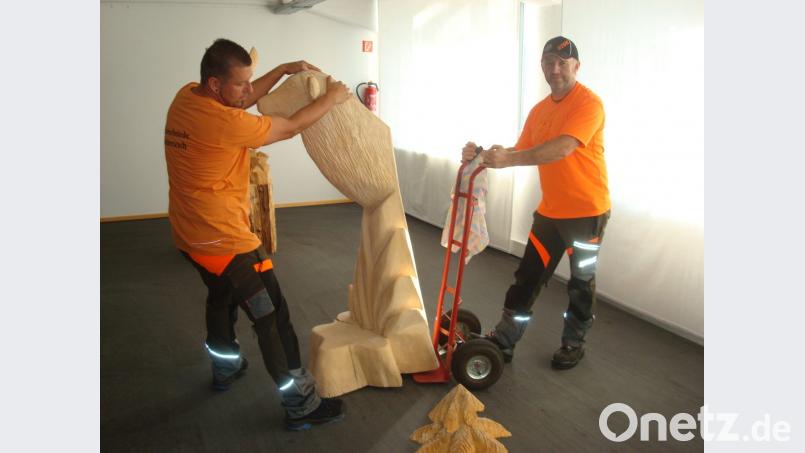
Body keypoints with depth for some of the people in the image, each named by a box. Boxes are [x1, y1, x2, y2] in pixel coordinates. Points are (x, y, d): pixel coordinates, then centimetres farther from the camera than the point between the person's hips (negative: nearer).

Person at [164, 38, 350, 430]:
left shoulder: (185, 97, 0)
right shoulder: (224, 122, -25)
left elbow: (244, 100, 14)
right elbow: (290, 128, -14)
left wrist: (283, 70, 8)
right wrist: (331, 98, -1)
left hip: (190, 235, 10)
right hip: (224, 240, -9)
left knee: (221, 298, 31)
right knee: (272, 317, 0)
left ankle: (225, 368, 51)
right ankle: (301, 405, 11)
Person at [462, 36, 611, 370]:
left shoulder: (588, 102, -15)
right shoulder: (539, 110, 9)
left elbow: (563, 148, -30)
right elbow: (522, 152, 6)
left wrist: (509, 159, -38)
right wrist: (485, 155, -11)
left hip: (586, 212, -6)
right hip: (550, 210, 6)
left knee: (581, 281, 11)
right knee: (528, 276, 8)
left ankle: (573, 343, 29)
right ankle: (504, 340, 16)